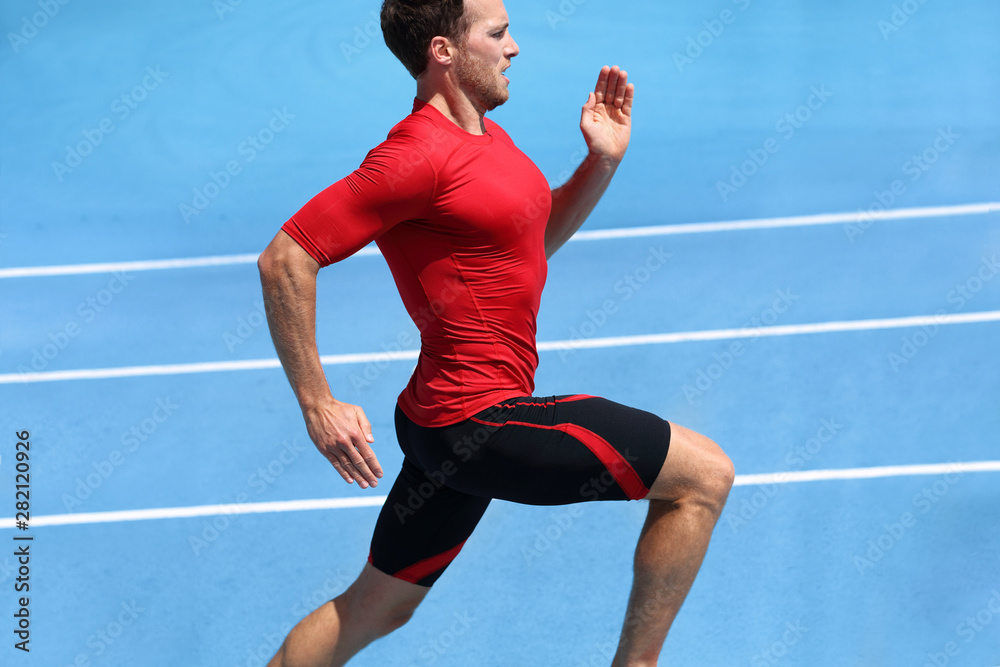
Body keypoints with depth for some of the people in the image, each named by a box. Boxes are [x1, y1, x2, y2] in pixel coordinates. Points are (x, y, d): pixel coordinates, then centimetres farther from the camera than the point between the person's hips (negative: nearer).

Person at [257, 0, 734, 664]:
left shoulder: (487, 135, 12)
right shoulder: (420, 154, -17)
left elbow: (536, 241, 26)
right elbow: (286, 260, -19)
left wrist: (603, 161, 9)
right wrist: (319, 406, -19)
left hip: (452, 420, 10)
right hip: (481, 419, -10)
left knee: (375, 609, 18)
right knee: (704, 473, -5)